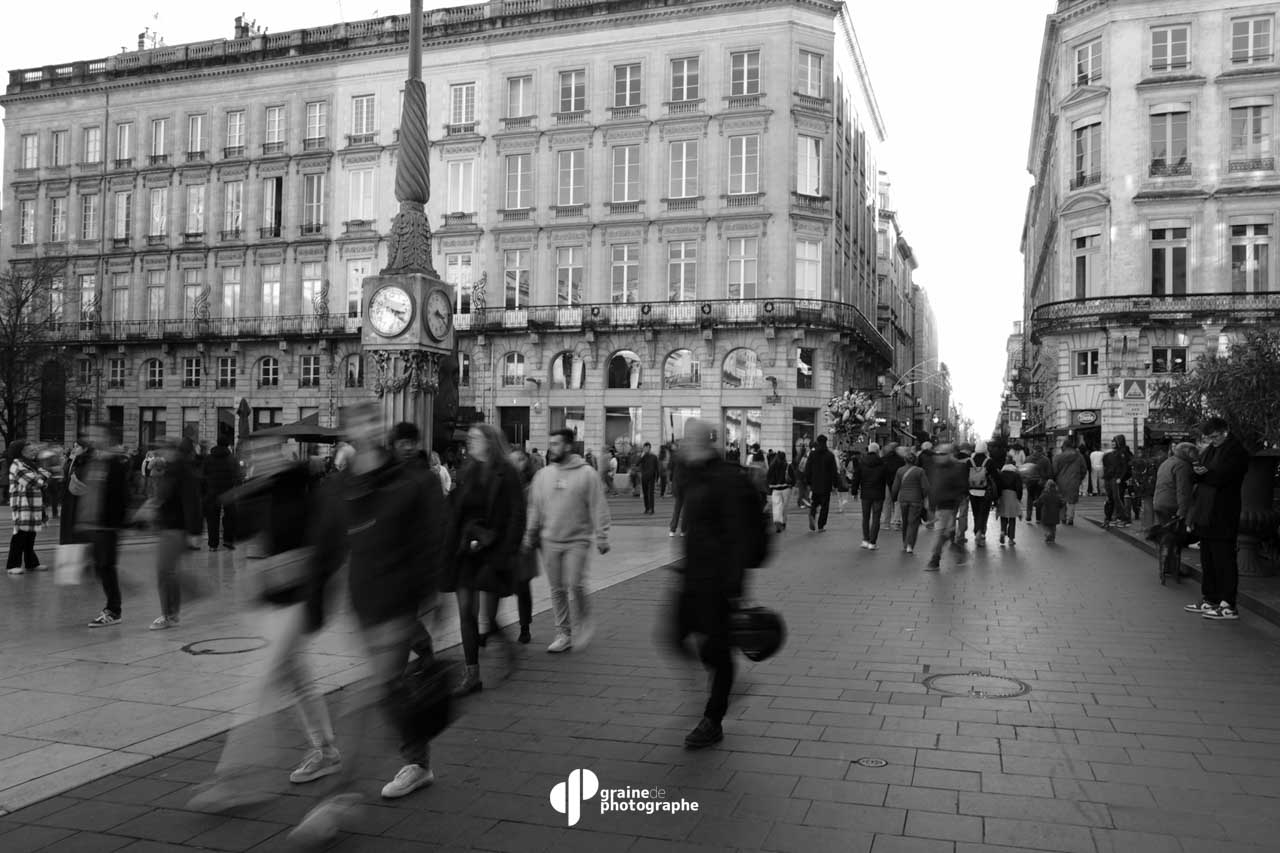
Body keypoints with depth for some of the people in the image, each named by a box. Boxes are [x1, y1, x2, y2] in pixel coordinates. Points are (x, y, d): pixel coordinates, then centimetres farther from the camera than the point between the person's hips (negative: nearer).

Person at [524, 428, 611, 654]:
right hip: (550, 541, 4)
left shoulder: (586, 474, -6)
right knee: (557, 589, 7)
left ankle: (582, 621, 14)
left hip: (577, 540, -4)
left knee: (575, 584, -13)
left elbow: (598, 508, -6)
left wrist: (601, 537, -10)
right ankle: (563, 634, 18)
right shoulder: (542, 475, 6)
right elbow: (535, 508, 10)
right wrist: (530, 537, 8)